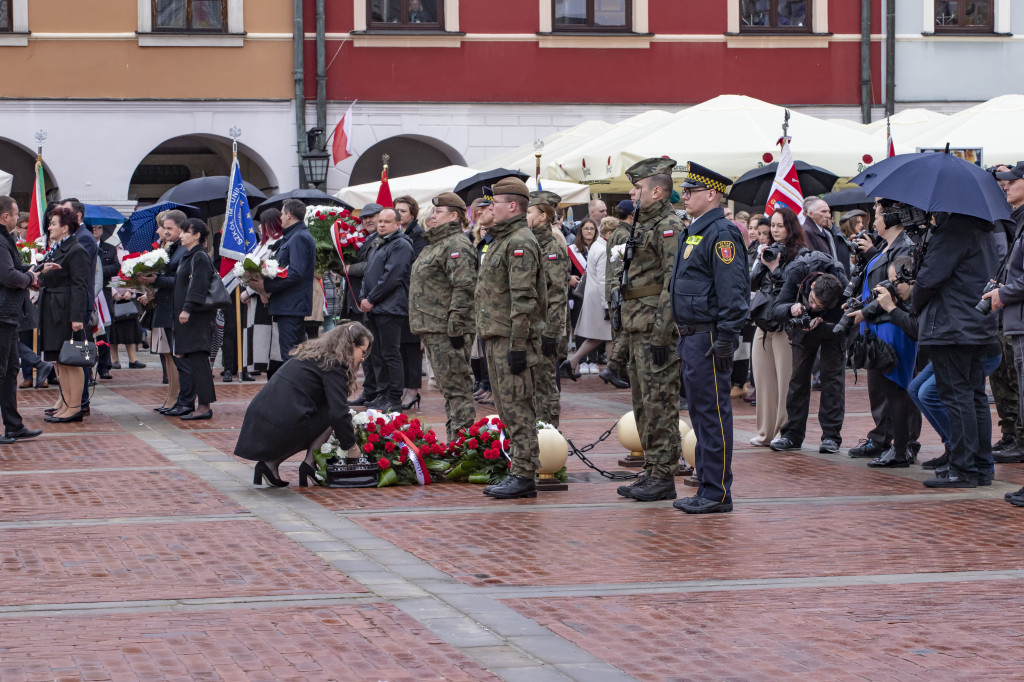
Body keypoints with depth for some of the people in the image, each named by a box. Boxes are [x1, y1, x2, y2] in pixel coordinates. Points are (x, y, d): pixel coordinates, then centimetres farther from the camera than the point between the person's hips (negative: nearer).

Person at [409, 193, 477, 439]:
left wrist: (455, 326, -24)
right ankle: (453, 438, 20)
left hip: (447, 330, -11)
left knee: (455, 387, -9)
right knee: (447, 387, 14)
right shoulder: (435, 244, 21)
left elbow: (464, 287, -22)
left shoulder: (457, 245, -13)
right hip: (432, 330, 11)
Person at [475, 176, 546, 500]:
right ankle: (520, 473, 16)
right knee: (507, 408, 12)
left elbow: (524, 299, -20)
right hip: (497, 338, 11)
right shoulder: (502, 240, 19)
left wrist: (518, 345, -23)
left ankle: (524, 475, -7)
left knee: (517, 408, -8)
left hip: (512, 339, -11)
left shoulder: (520, 243, -14)